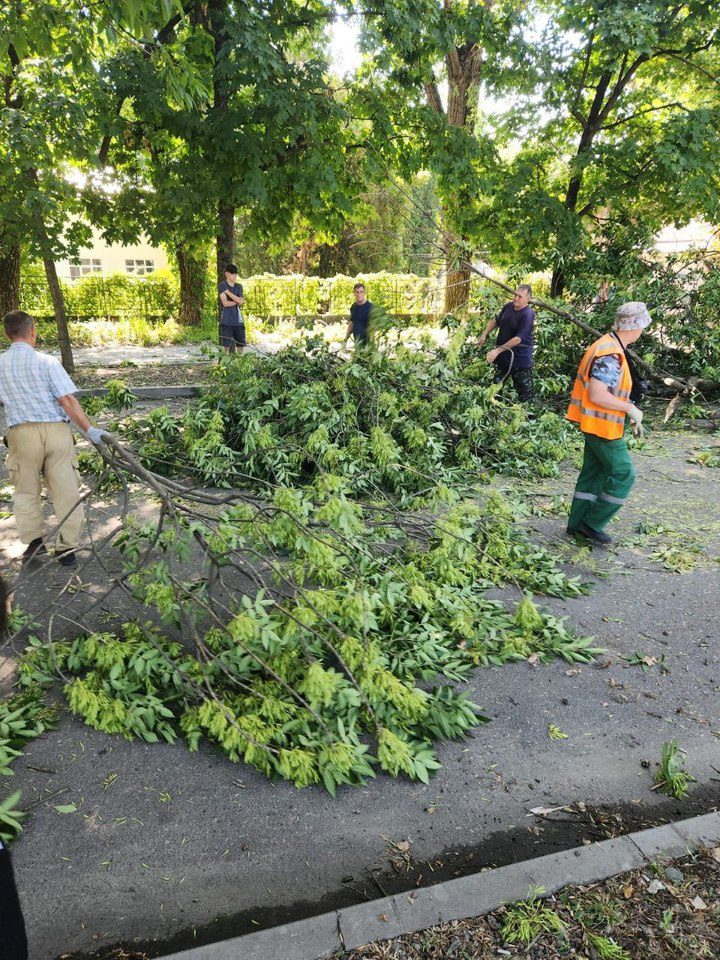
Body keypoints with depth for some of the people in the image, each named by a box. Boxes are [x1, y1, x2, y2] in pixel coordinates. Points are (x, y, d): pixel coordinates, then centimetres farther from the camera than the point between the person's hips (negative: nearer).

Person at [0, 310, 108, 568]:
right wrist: (90, 430, -10)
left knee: (25, 490, 20)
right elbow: (67, 400, -11)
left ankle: (33, 539, 14)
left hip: (22, 433, 2)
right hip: (57, 430, -1)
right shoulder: (46, 362, -3)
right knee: (65, 491, 7)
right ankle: (67, 548, 11)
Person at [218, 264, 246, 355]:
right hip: (227, 321, -4)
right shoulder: (222, 285, -2)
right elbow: (225, 303, -12)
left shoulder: (239, 286, 13)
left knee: (240, 344, 3)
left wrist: (228, 292, -8)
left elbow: (240, 302, -3)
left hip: (238, 320, 4)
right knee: (227, 345, -4)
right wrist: (237, 301, -2)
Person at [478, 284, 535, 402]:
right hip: (503, 354, 7)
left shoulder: (528, 314, -21)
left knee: (525, 392, 0)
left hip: (519, 356, -7)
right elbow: (496, 321, 19)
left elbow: (518, 339, -27)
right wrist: (484, 334, 7)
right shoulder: (508, 306, 1)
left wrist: (498, 350, -27)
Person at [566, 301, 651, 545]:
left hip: (597, 425, 10)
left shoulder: (609, 347, 10)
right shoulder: (610, 354, -23)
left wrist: (632, 415, 15)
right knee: (623, 476, 1)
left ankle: (577, 524, 23)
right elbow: (597, 396, -28)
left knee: (593, 474, 15)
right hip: (603, 426, -10)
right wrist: (630, 409, -17)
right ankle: (592, 524, 9)